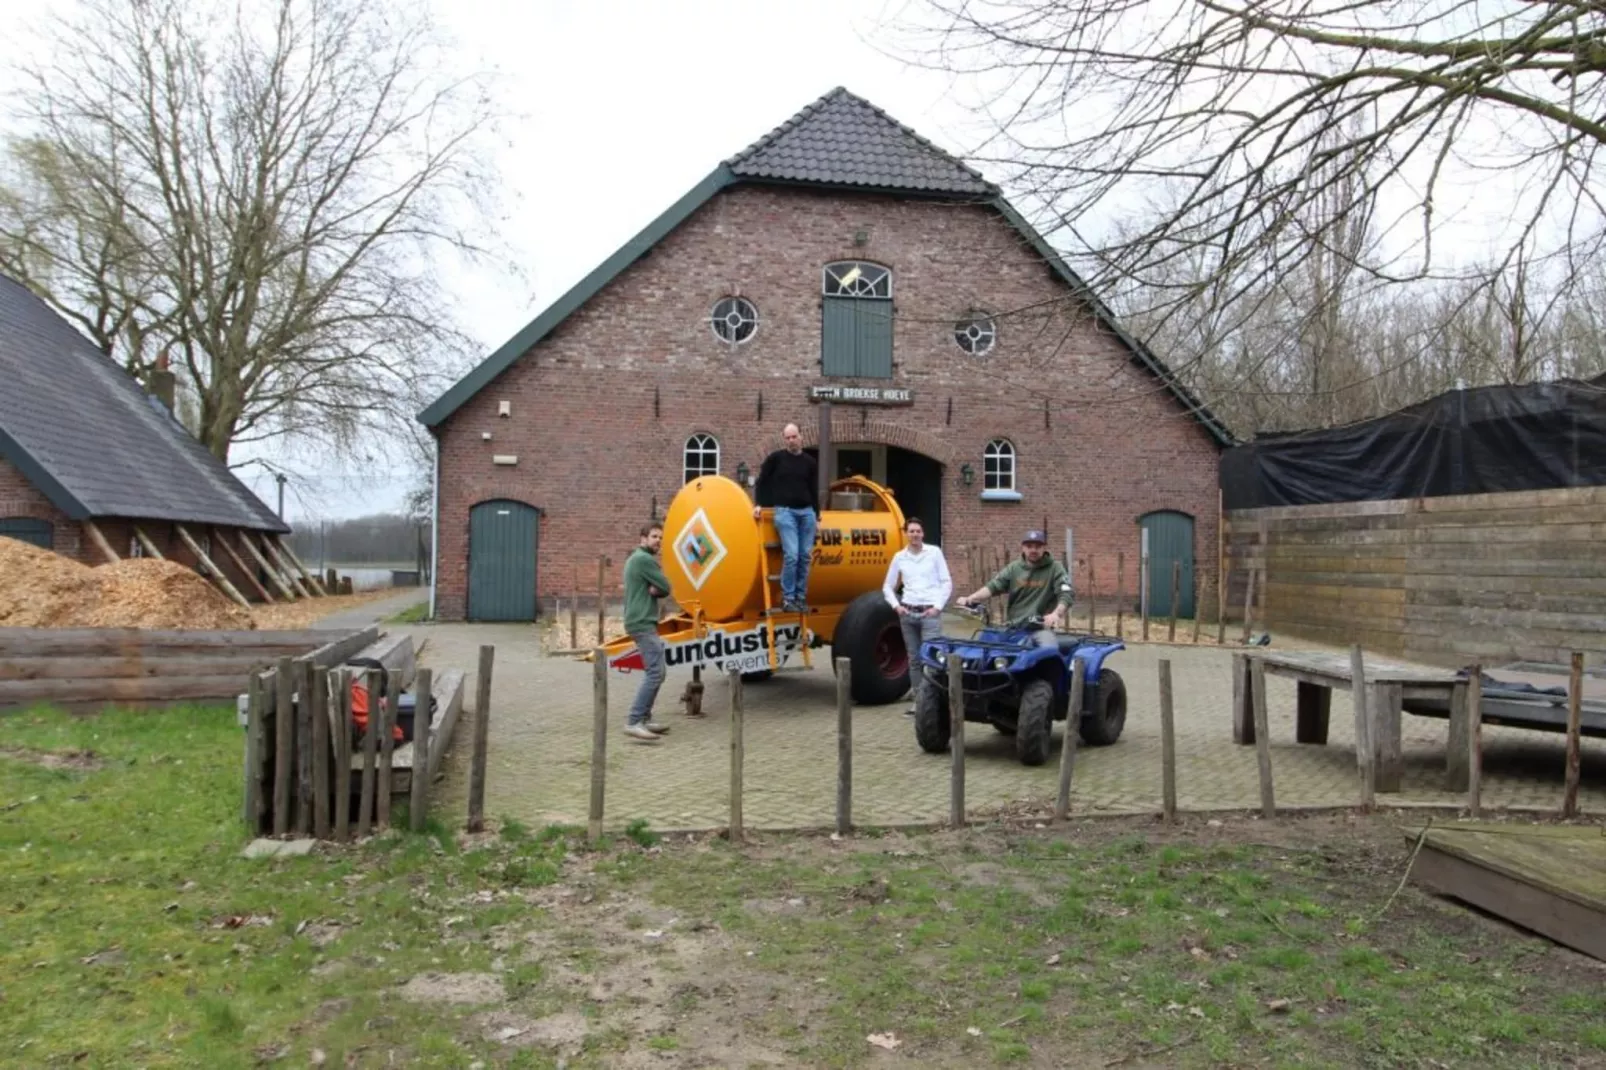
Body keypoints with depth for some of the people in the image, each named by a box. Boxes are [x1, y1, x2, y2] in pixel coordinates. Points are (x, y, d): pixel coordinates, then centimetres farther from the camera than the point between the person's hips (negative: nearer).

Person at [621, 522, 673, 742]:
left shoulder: (635, 558, 20)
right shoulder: (645, 559, -13)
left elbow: (661, 589, 15)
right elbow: (666, 587, -13)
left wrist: (655, 589, -6)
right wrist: (658, 588, 6)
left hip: (641, 621, 11)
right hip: (643, 623, -11)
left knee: (655, 672, 14)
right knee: (656, 672, -17)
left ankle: (644, 719, 15)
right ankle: (634, 723, -21)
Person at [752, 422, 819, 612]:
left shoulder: (810, 462, 10)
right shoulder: (775, 458, 2)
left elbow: (814, 491, 14)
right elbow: (761, 482, 7)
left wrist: (817, 516, 11)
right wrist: (759, 504, -3)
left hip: (807, 512, 4)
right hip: (785, 511, -4)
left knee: (805, 556, 2)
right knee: (791, 555, -14)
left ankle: (801, 597, 12)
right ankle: (787, 598, -6)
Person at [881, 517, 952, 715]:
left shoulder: (934, 552, 1)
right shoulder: (899, 557, 7)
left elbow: (947, 582, 2)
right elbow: (887, 586, 14)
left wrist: (938, 606, -7)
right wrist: (896, 605, 0)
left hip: (930, 613, -3)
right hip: (908, 613, 3)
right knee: (914, 659, 7)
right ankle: (917, 700, 14)